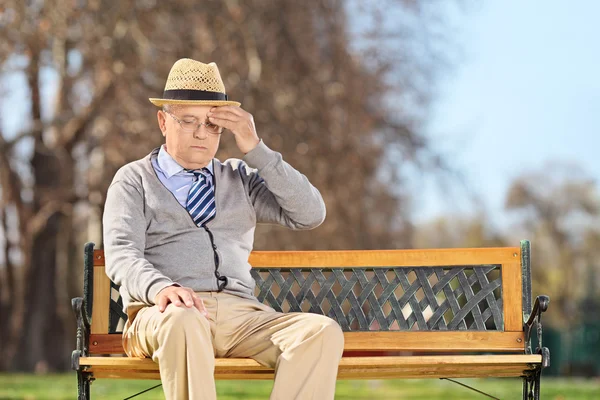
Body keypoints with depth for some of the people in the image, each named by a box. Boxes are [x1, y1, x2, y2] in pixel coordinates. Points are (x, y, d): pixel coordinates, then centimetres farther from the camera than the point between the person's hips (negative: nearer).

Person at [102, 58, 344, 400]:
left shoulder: (241, 178, 24)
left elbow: (311, 215, 10)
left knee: (323, 332, -26)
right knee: (182, 321, -41)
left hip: (242, 314, 3)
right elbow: (121, 256, -2)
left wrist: (255, 149, 2)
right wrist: (161, 288, -26)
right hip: (163, 314, -3)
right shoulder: (134, 180, 14)